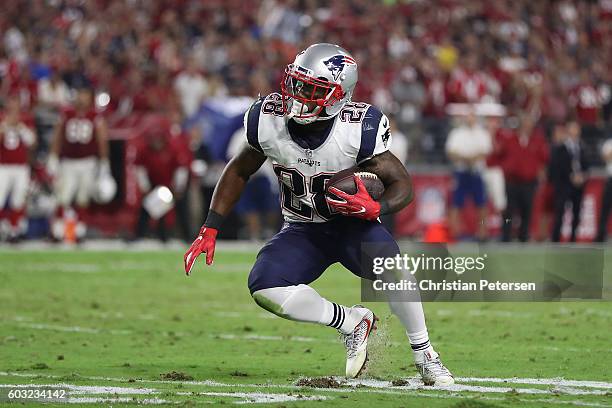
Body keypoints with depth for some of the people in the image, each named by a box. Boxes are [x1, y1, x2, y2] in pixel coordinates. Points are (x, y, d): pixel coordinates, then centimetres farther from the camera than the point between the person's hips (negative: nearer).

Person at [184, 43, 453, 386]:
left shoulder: (359, 129, -24)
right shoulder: (268, 120, -15)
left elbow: (402, 185, -15)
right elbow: (240, 171, 3)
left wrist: (376, 209, -37)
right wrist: (210, 229, 0)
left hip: (353, 222, -3)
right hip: (302, 231, 3)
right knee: (264, 289, -25)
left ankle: (424, 354, -10)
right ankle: (352, 323, -2)